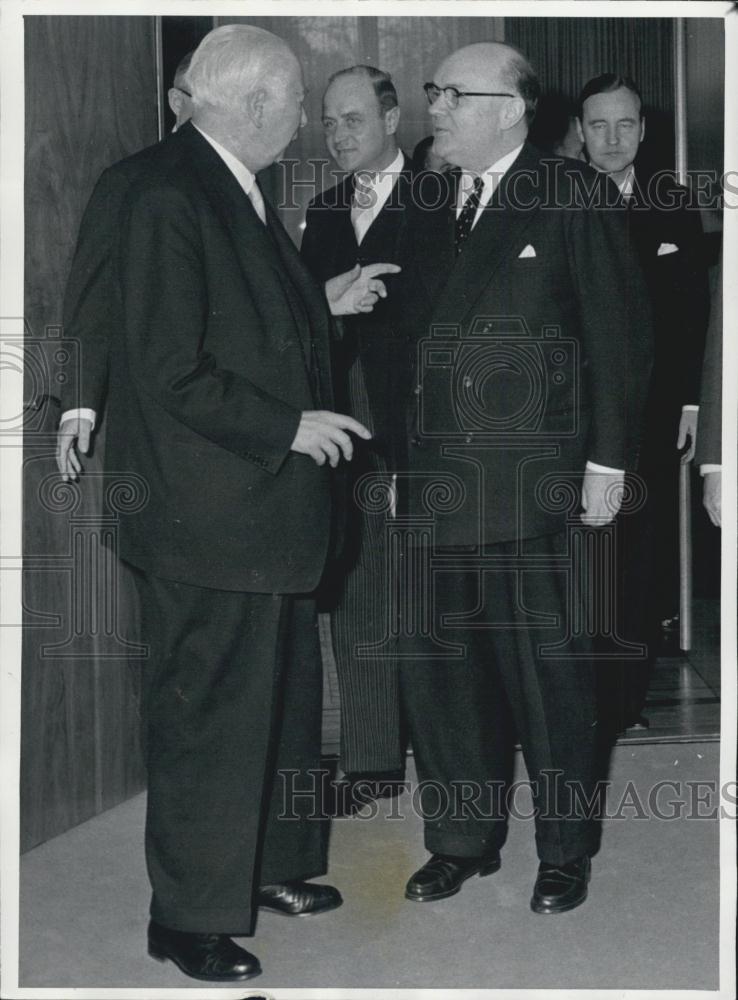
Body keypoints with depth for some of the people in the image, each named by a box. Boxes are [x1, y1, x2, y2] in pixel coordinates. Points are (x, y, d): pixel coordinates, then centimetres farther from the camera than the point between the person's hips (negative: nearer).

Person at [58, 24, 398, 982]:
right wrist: (289, 426, -18)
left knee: (285, 693, 20)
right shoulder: (163, 195, -20)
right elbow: (170, 372, -23)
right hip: (208, 516, -10)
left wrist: (324, 303, 14)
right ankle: (190, 916, 18)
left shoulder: (236, 188, 10)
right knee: (208, 714, 2)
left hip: (269, 505, 10)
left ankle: (270, 863, 37)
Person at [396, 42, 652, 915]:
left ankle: (564, 851, 20)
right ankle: (462, 840, 25)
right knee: (435, 665, 9)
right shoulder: (425, 208, 13)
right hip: (433, 482, 5)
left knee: (548, 669, 4)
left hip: (533, 481, -5)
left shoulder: (574, 197, -1)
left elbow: (620, 332, -3)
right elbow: (408, 328, 11)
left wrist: (608, 461, -8)